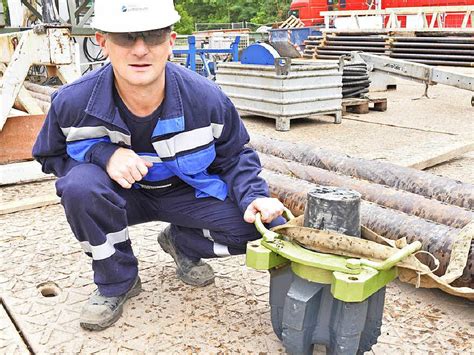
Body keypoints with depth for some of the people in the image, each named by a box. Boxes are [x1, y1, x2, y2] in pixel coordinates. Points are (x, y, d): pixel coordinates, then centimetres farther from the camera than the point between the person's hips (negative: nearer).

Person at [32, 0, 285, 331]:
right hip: (123, 194, 0)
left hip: (188, 192, 1)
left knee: (265, 225, -18)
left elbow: (234, 158, -5)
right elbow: (51, 155, -5)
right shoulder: (72, 102, -24)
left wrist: (254, 196, -26)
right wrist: (103, 153, -26)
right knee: (80, 184, -35)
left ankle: (181, 242, 13)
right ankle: (116, 283, -7)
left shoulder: (207, 99, -22)